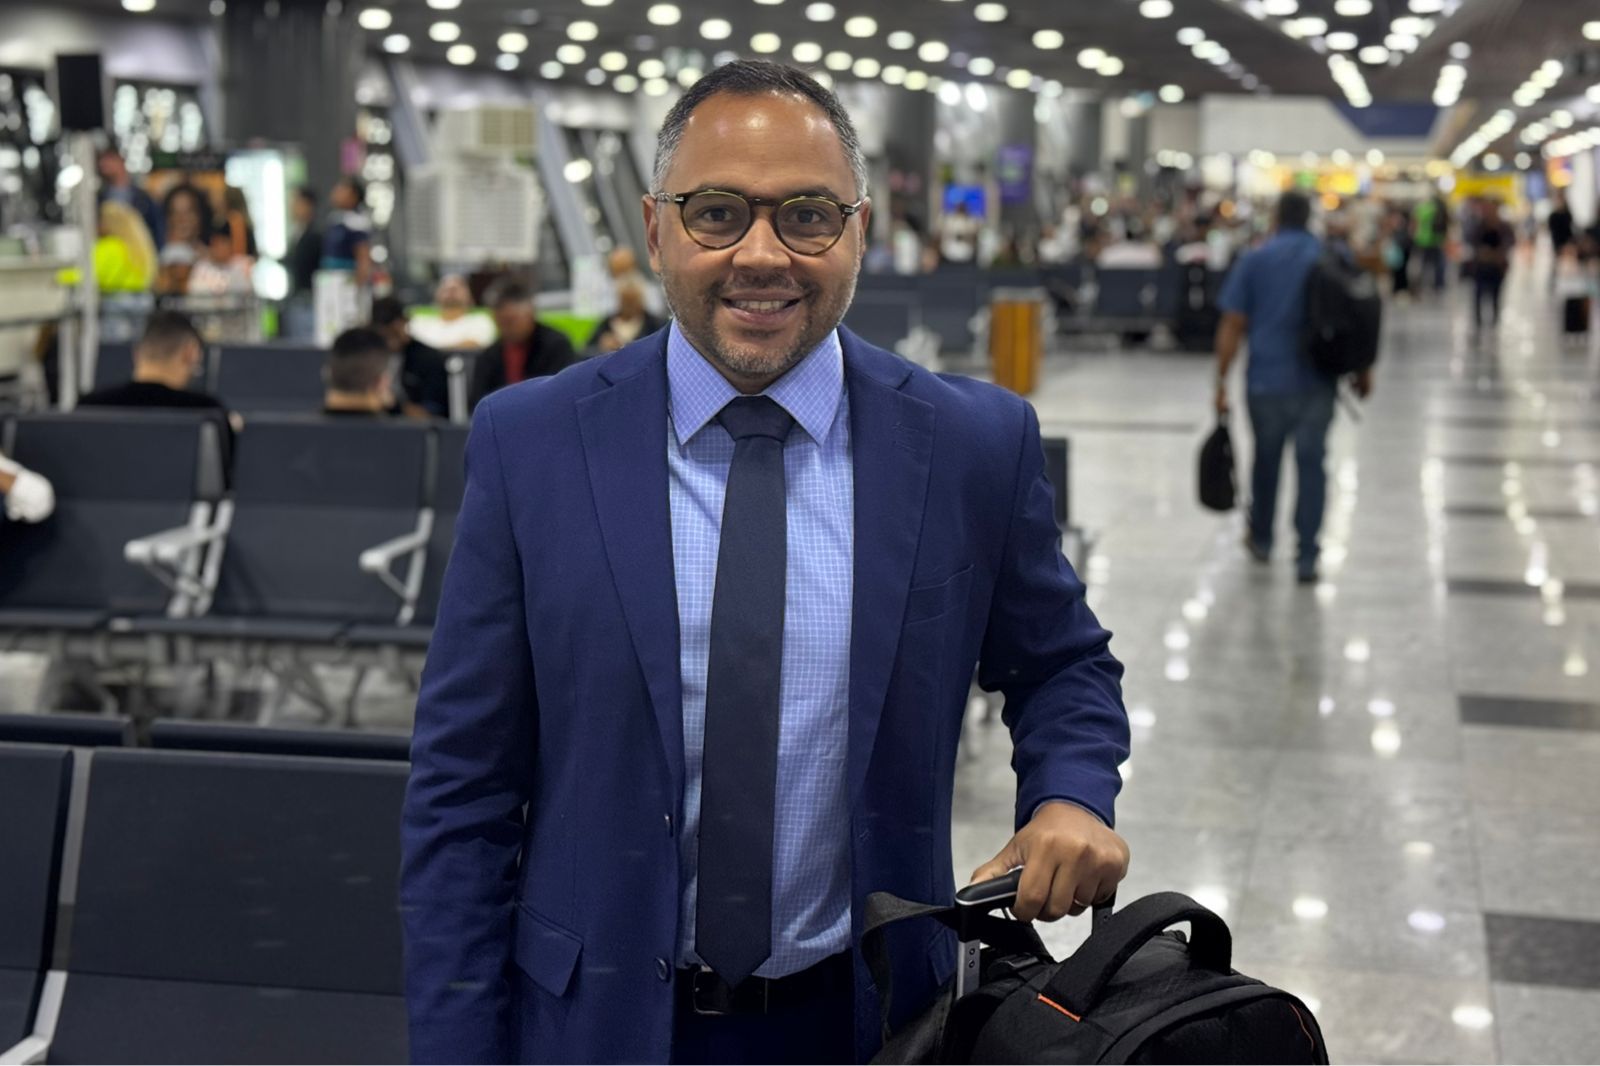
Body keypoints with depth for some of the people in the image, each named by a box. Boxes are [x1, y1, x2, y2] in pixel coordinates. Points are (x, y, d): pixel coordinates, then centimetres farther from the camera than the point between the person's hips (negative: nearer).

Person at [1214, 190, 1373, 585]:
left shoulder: (1254, 261, -1)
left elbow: (1232, 326, -5)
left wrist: (1222, 380, -2)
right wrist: (1362, 369, 16)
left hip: (1267, 380, 0)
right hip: (1318, 380, 0)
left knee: (1266, 458, 17)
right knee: (1311, 463, 3)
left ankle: (1261, 538, 34)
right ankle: (1306, 557, -2)